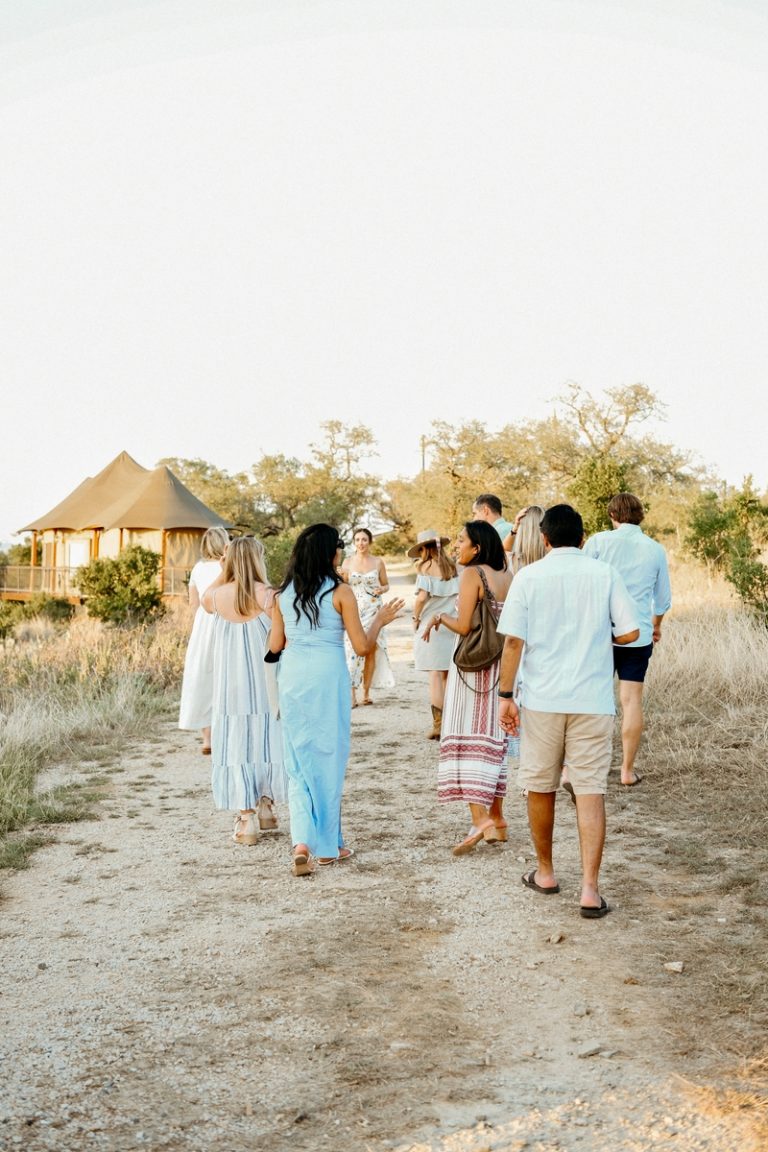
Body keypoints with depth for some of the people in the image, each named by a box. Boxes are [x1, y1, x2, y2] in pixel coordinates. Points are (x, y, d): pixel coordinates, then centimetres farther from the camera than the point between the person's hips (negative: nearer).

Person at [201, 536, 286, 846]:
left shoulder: (218, 596, -3)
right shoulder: (268, 596, -12)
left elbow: (204, 598, 23)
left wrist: (224, 572, 17)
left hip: (230, 684, 1)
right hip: (264, 682, -1)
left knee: (235, 743, 5)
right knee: (266, 738, 16)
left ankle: (246, 819, 4)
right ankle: (266, 805, 26)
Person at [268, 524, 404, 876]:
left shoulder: (284, 593, 5)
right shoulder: (340, 592, -7)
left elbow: (275, 645, 8)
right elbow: (362, 646, -5)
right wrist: (380, 620, 12)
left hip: (291, 678, 4)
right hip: (327, 678, -3)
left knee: (298, 761, 11)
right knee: (328, 758, 9)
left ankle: (302, 841, -5)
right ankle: (327, 846, 19)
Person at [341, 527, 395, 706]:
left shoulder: (378, 562, 5)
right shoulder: (348, 562, 5)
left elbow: (386, 584, 12)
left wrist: (382, 589, -10)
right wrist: (342, 578, -11)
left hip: (373, 611, 1)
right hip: (353, 611, -1)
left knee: (371, 651, 1)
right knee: (352, 650, -10)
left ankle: (366, 693, 9)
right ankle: (352, 695, -10)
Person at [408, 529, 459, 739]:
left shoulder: (426, 567, -7)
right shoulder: (452, 567, 8)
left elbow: (422, 597, -16)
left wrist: (416, 618, -2)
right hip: (450, 625, 5)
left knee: (435, 675, -2)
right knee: (447, 675, 11)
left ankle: (438, 726, -2)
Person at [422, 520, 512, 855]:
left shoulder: (472, 574, -12)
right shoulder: (508, 576, 9)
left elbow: (463, 626, -17)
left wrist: (439, 617, -1)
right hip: (502, 664, 7)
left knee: (466, 737, -5)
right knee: (493, 738, 14)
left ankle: (480, 818, -16)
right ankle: (496, 818, 19)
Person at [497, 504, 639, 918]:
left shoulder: (528, 577, -3)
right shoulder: (605, 574, -1)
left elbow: (513, 640, -8)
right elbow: (629, 633, -3)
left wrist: (506, 695, -2)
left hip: (541, 699, 0)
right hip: (592, 700, 0)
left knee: (540, 788, 15)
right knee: (591, 792, 3)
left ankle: (545, 873, 28)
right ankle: (590, 889, -3)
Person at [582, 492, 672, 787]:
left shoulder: (599, 541, -4)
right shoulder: (656, 550, 5)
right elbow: (664, 599, 14)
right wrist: (656, 625, 32)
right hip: (639, 636, 2)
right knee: (632, 700, 7)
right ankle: (628, 770, 11)